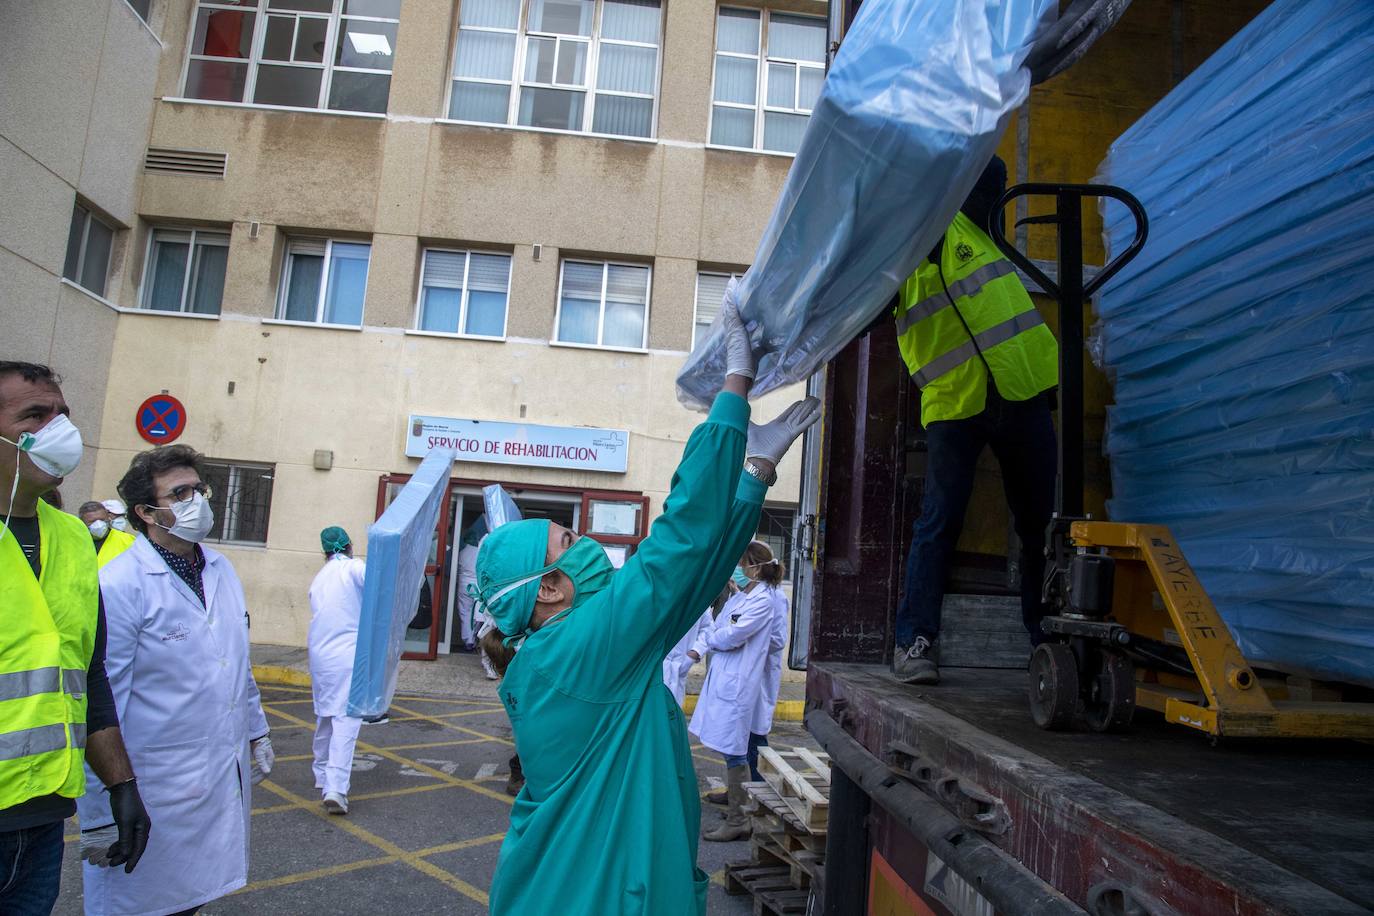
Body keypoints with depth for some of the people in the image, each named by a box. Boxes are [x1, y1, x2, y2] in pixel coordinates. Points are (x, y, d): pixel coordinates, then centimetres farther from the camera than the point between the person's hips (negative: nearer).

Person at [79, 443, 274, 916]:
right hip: (156, 784, -6)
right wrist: (108, 799, -13)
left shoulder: (222, 571, 7)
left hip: (227, 776, 7)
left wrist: (257, 732, 19)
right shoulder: (119, 585, -17)